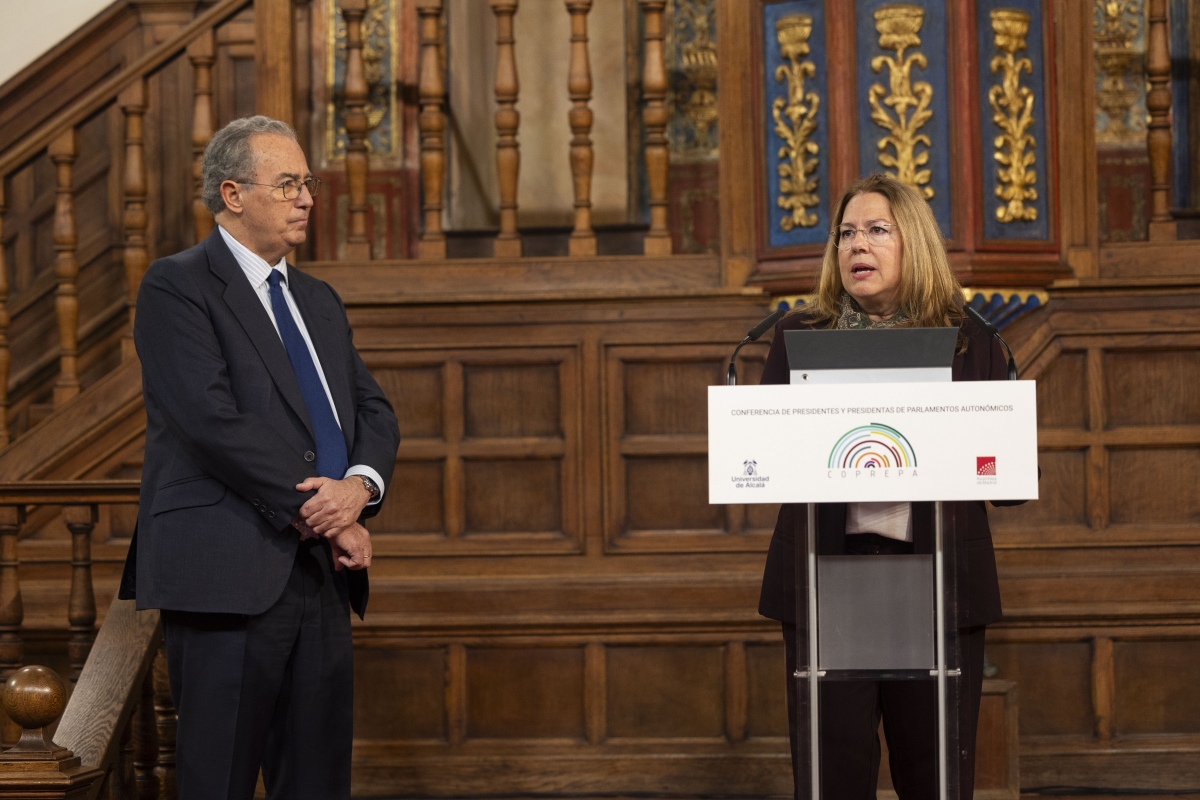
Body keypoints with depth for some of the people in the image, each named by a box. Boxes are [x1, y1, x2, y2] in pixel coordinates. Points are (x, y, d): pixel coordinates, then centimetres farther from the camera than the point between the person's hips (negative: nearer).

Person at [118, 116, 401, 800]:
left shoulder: (319, 301, 21)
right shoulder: (177, 287, -4)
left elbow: (375, 412, 14)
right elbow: (213, 418, -15)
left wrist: (360, 484, -9)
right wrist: (316, 510, -13)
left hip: (322, 574, 7)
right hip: (229, 575, -7)